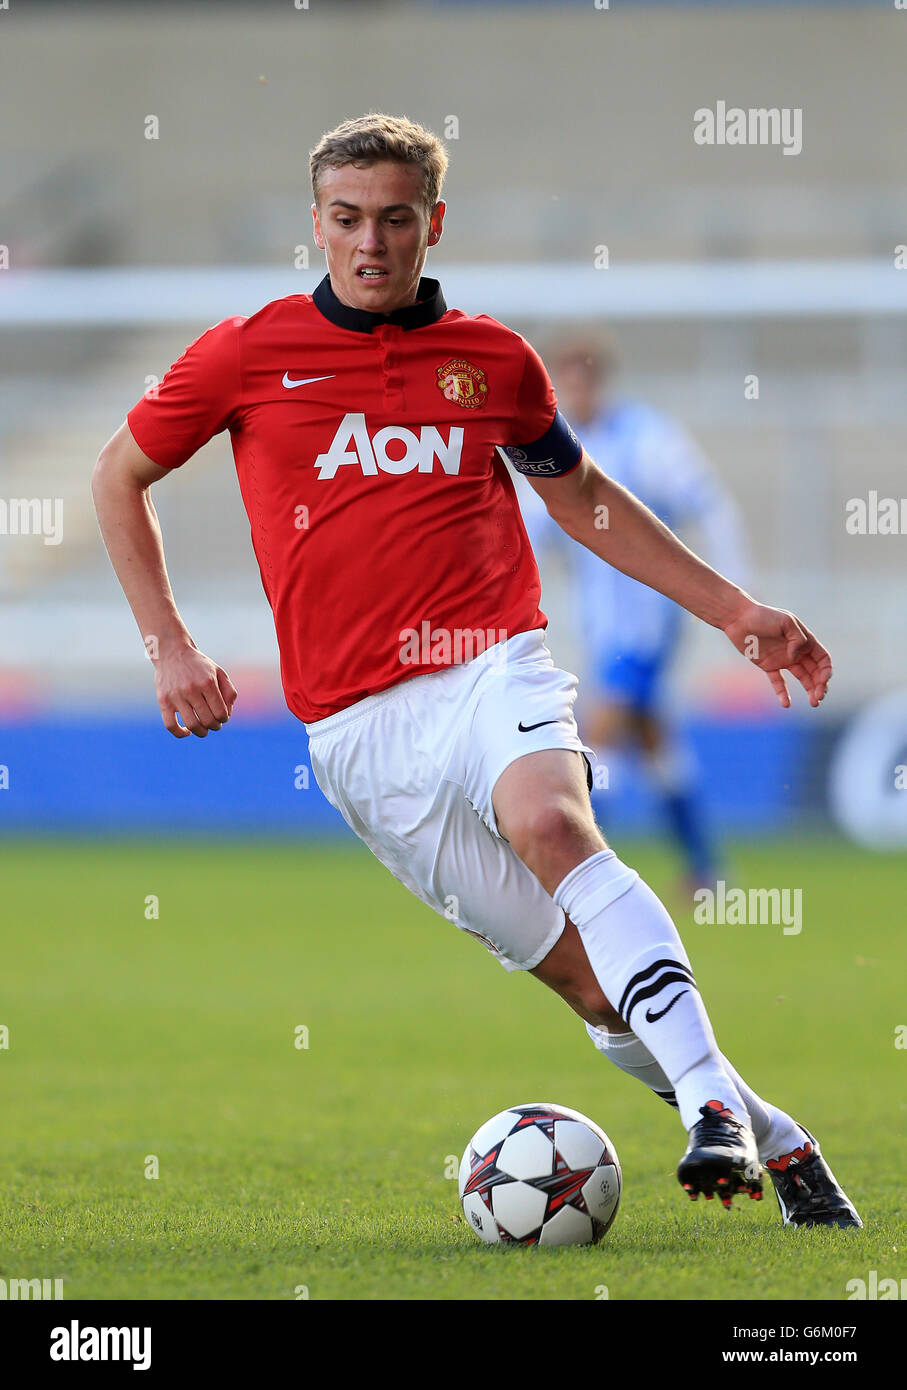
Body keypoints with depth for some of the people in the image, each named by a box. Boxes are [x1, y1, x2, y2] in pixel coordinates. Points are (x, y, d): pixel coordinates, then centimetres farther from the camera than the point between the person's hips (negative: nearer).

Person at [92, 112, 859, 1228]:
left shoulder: (492, 358, 11)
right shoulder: (248, 354, 5)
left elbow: (582, 496, 27)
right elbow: (119, 478, 18)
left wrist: (733, 612, 25)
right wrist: (169, 648, 9)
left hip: (493, 668, 0)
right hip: (358, 726, 0)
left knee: (549, 821, -34)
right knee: (583, 974, -6)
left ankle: (714, 1105, -41)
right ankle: (777, 1141, 8)